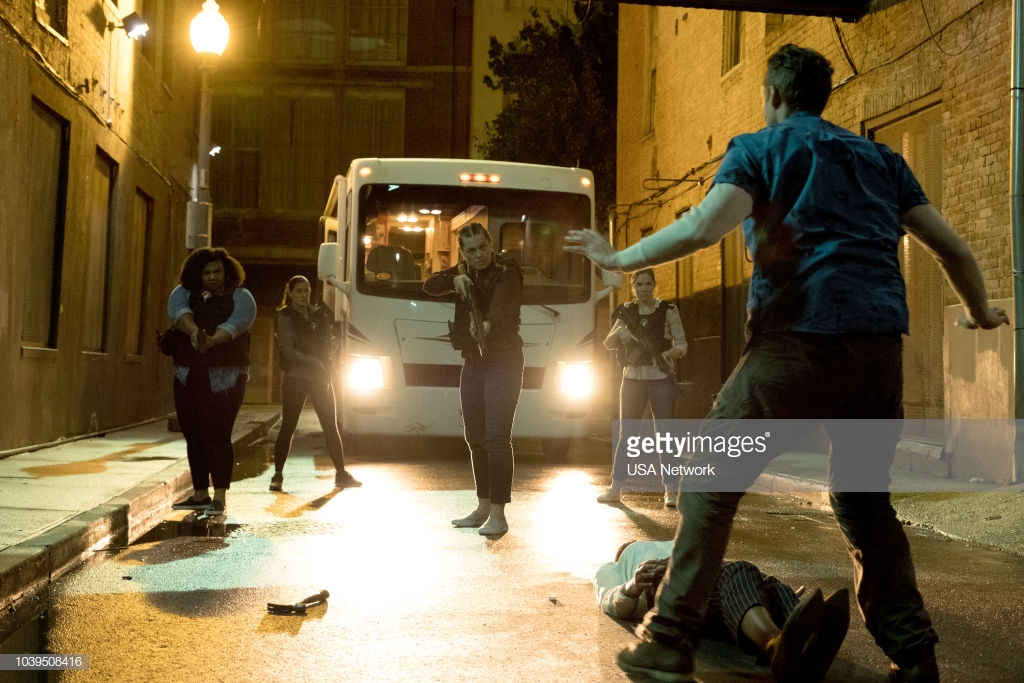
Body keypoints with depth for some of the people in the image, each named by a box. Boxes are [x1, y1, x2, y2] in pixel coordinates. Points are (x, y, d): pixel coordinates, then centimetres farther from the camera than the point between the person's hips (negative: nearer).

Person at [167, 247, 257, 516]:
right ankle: (199, 494, 19)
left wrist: (212, 340, -36)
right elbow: (178, 311, -11)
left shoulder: (240, 297, 5)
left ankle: (220, 497, -5)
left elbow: (236, 323, -16)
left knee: (216, 436, -10)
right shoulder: (183, 292, 13)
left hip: (225, 379, -4)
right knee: (193, 436, 8)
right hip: (187, 376, 4)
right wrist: (193, 331, -33)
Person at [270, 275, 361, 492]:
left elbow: (328, 340, 21)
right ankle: (278, 475, 7)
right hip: (295, 378, -5)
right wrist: (315, 361, -16)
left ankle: (341, 474, 11)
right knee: (288, 427, -2)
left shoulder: (319, 313, 11)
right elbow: (288, 351, -11)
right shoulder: (286, 318, -3)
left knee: (331, 427, 5)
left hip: (321, 377, 5)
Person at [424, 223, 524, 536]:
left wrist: (487, 325, -51)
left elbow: (501, 306, -30)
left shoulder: (507, 273, -11)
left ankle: (498, 515, -10)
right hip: (473, 363, 7)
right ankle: (483, 508, 23)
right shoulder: (463, 272, 10)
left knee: (497, 437, -13)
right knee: (475, 438, 11)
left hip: (504, 363, -7)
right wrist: (453, 281, -20)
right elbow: (429, 285, 0)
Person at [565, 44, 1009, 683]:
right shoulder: (881, 158, 22)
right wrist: (980, 311, 35)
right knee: (865, 500, 21)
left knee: (712, 481, 5)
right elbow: (952, 247, 19)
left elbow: (702, 227, -11)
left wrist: (618, 257, 1)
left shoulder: (760, 148, 7)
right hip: (881, 345, 6)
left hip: (801, 339, -5)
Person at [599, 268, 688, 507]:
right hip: (633, 379, 3)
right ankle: (615, 488, 12)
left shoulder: (668, 311, 0)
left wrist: (666, 355, -21)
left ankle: (672, 491, 2)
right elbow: (608, 344, 1)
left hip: (661, 379, -3)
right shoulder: (627, 312, 7)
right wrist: (619, 332, -21)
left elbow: (681, 344, -1)